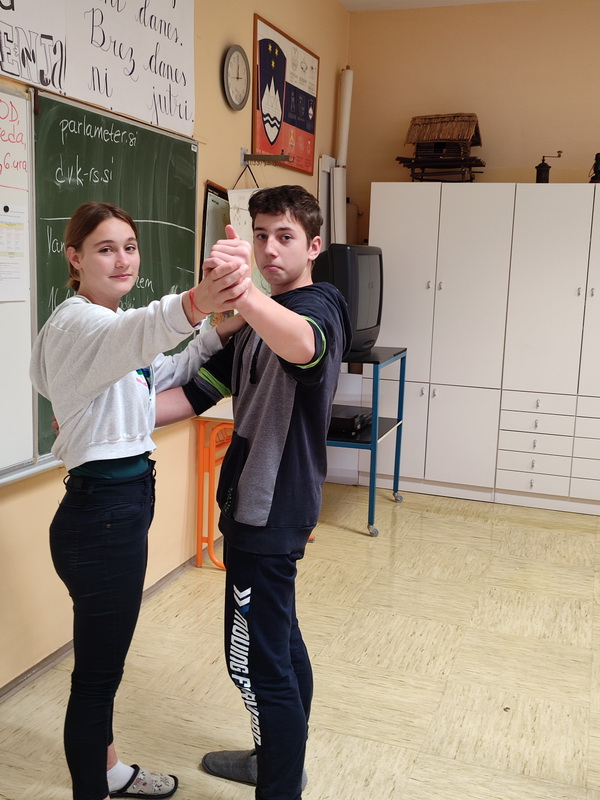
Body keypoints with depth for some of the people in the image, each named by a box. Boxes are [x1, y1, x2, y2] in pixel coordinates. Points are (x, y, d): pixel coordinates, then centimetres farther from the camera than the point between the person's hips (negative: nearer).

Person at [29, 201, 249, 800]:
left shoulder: (106, 320, 13)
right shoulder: (78, 322, -18)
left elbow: (160, 374, 22)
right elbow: (134, 335, -42)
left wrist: (219, 334, 8)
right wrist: (194, 303, -62)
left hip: (120, 507, 10)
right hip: (102, 514, -10)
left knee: (104, 660, 24)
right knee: (96, 672, 4)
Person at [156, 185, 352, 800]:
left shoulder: (319, 305, -14)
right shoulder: (256, 322, 14)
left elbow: (303, 345, -41)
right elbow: (199, 391, 9)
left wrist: (242, 293, -61)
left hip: (271, 511, -9)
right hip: (257, 502, 9)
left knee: (256, 661, -3)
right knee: (279, 640, 21)